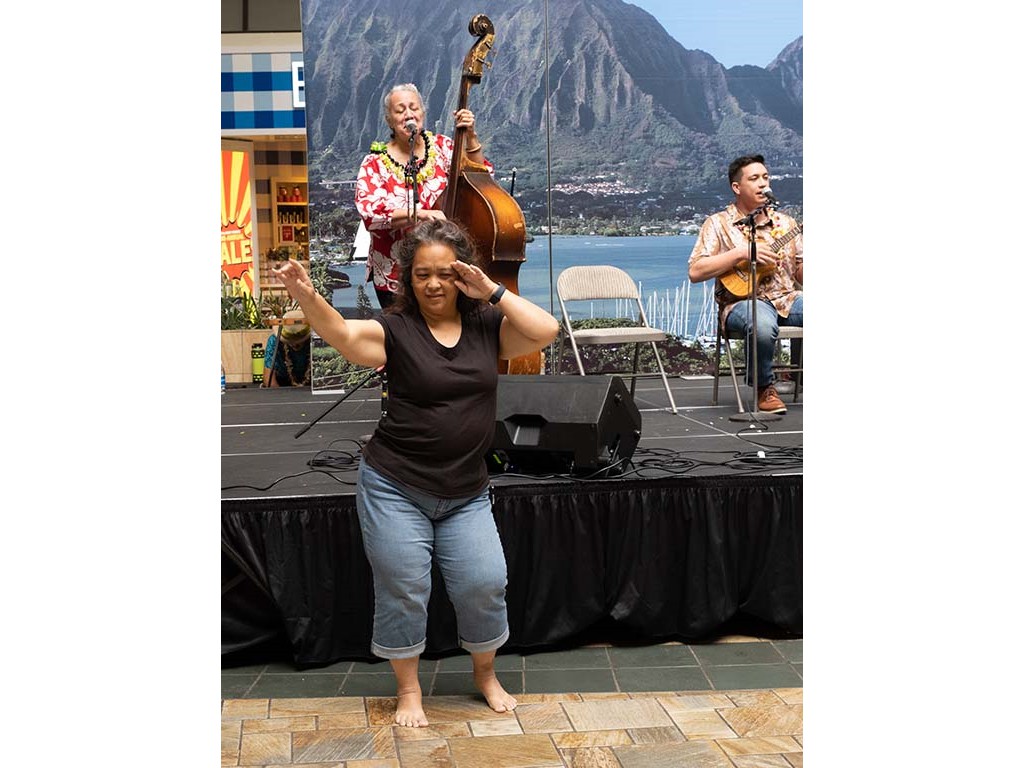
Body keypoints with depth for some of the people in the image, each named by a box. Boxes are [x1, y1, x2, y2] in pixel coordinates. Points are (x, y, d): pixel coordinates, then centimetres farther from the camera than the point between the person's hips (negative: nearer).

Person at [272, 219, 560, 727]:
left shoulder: (487, 327, 1)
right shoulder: (396, 330, -8)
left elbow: (546, 331, -10)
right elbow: (342, 334, -25)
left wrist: (493, 293, -13)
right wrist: (306, 296, -44)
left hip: (466, 493, 2)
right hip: (395, 488, -2)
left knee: (484, 584, 1)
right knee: (402, 590, 3)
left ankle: (485, 674, 28)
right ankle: (408, 689, 25)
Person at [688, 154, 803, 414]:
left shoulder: (785, 223, 18)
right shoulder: (719, 223, 4)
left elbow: (801, 275, 15)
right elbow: (695, 272, -8)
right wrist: (742, 253, -14)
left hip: (787, 298, 4)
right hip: (742, 300, -4)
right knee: (763, 325, -40)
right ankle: (764, 387, -11)